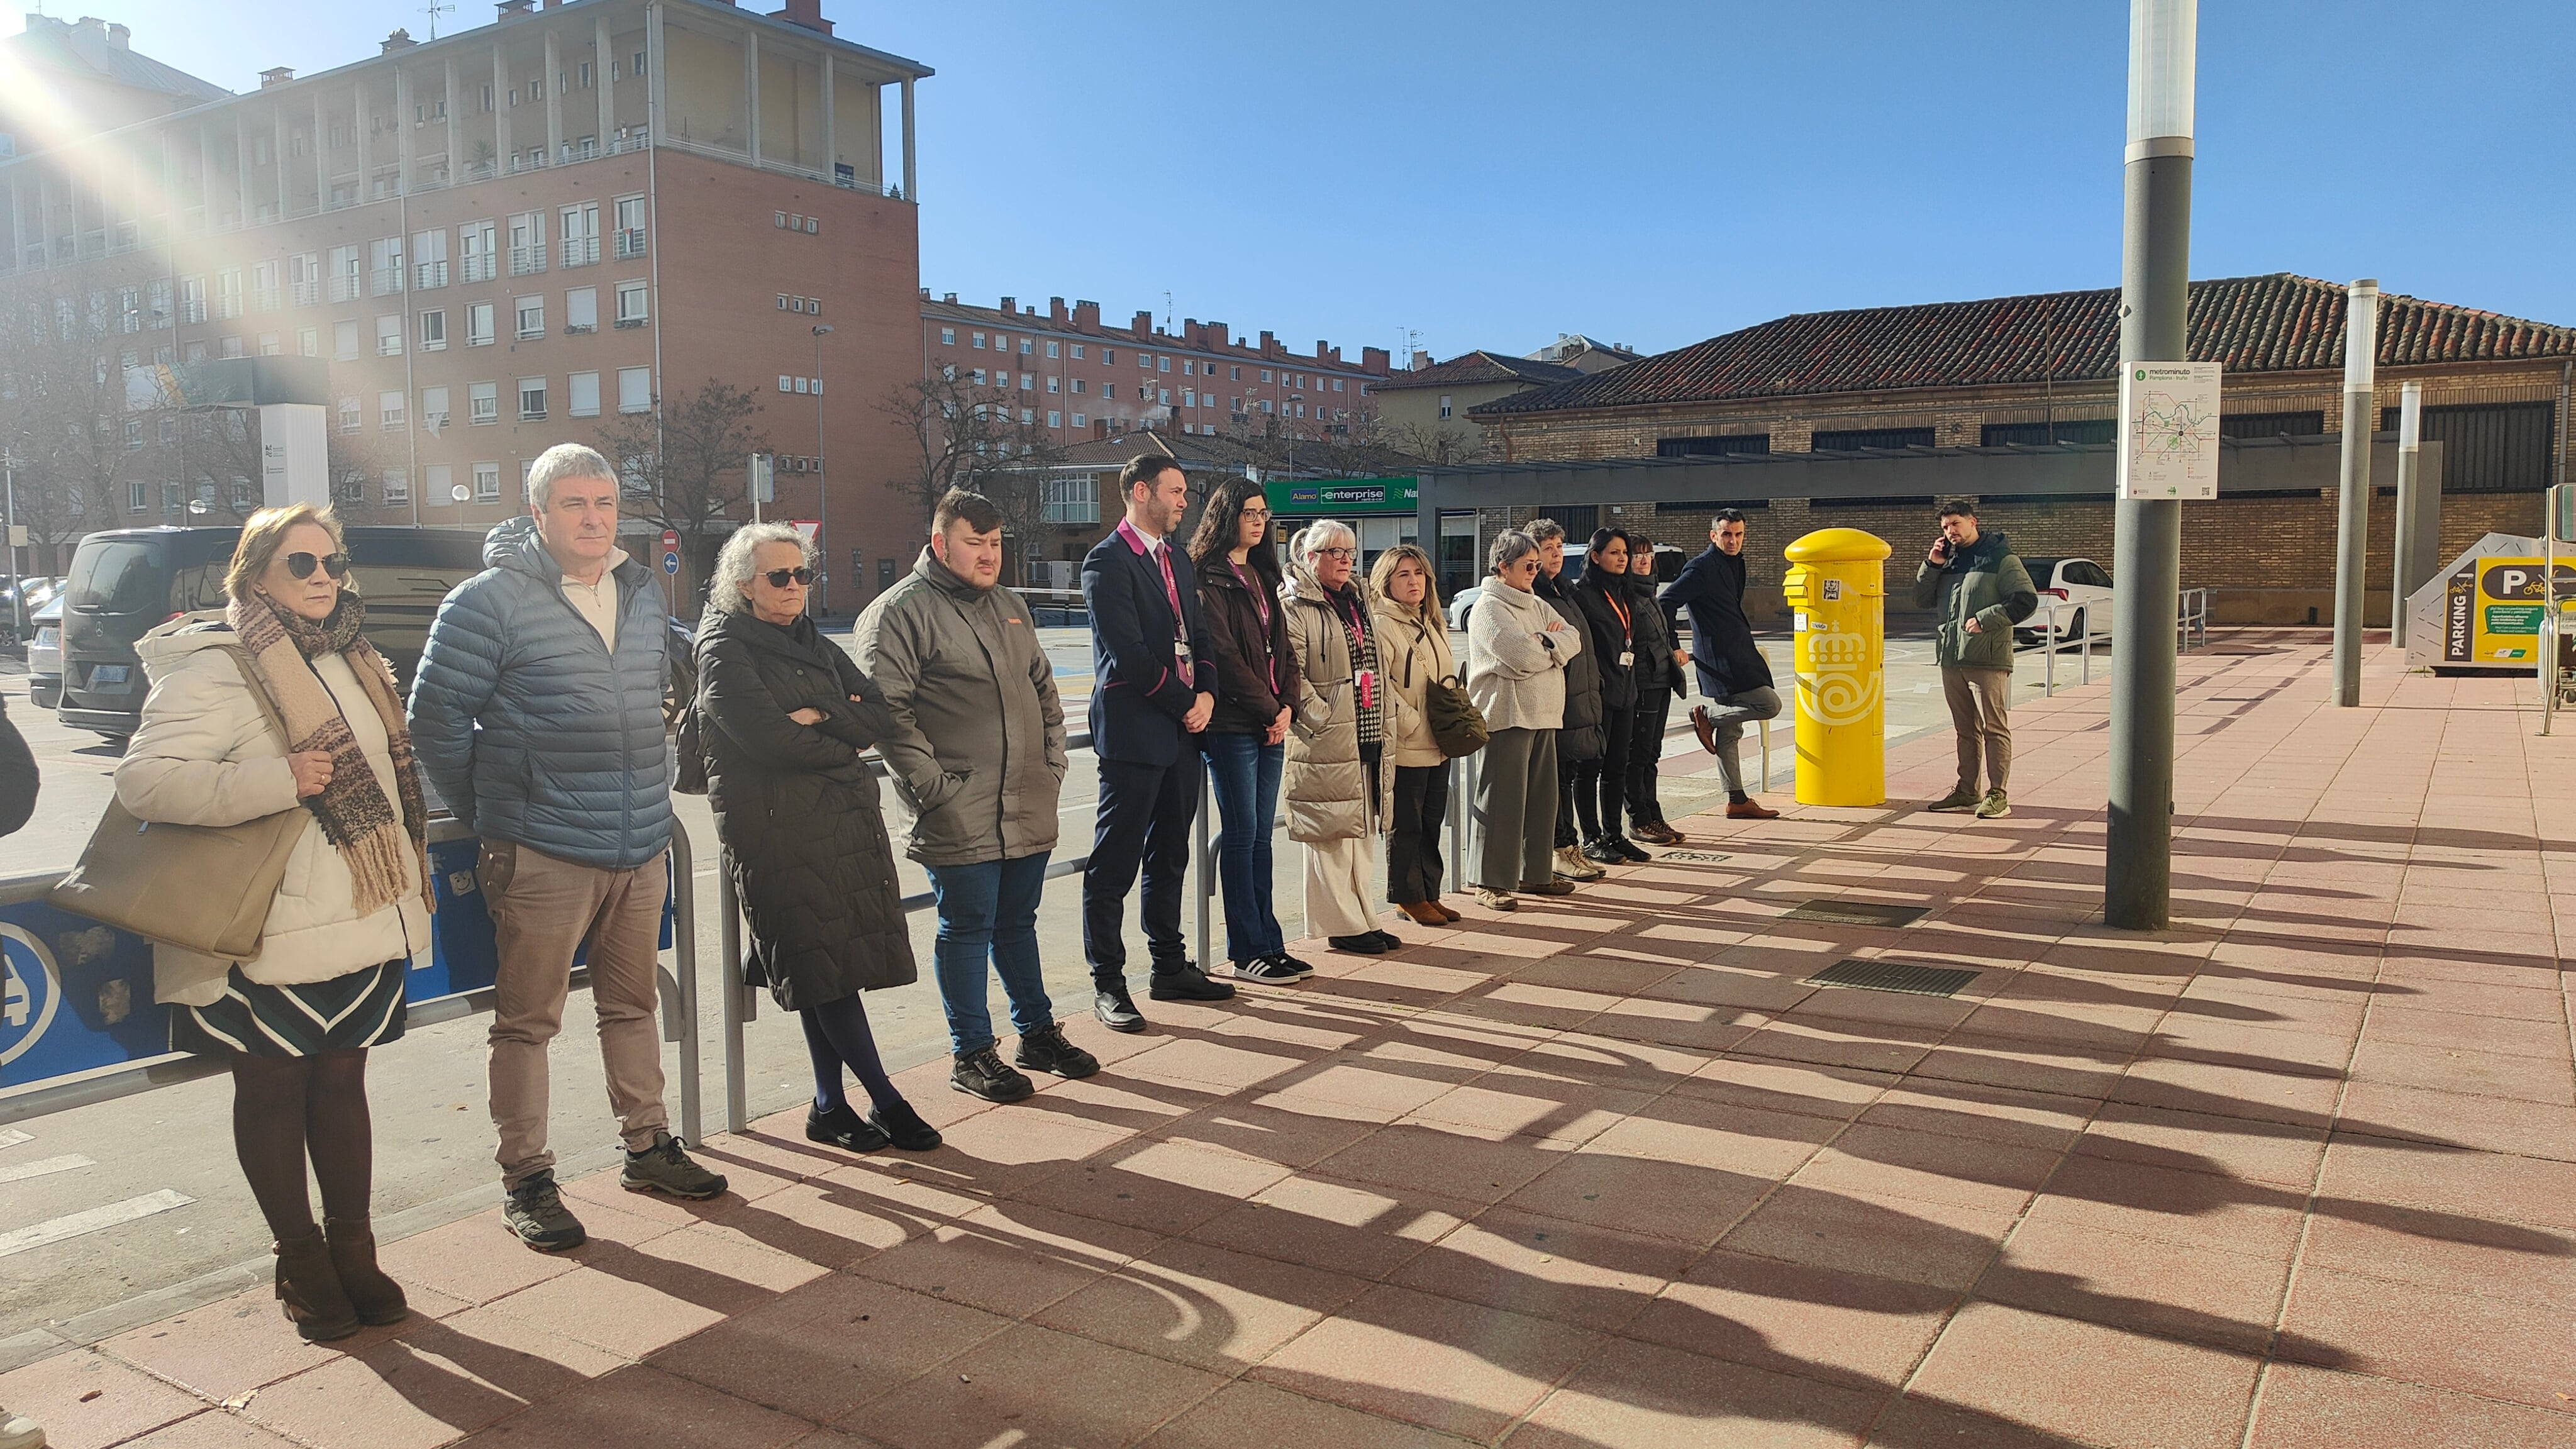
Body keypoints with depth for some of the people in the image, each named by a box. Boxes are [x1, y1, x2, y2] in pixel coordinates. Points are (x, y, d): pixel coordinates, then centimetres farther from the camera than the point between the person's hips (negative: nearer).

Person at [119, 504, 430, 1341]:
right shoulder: (214, 668, -11)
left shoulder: (350, 659, 13)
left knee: (342, 1082, 14)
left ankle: (352, 1248, 25)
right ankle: (300, 1262, 21)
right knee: (273, 1091, 7)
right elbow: (143, 781, -20)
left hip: (360, 924, 6)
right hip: (270, 935, -6)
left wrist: (410, 882, 20)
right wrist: (276, 781, -26)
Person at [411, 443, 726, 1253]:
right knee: (528, 1019, 4)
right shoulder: (490, 601, -9)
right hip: (543, 853, -6)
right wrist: (486, 813, -3)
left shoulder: (642, 595, 11)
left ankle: (648, 1147, 30)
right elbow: (435, 715, -8)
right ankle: (526, 1179, 14)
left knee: (632, 1004, 17)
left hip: (641, 848, 6)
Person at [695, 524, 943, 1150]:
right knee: (823, 967, -5)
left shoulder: (815, 646, 19)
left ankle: (830, 1107, 17)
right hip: (775, 828, -6)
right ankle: (886, 1101, 3)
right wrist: (843, 743, -2)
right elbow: (768, 737, -16)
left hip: (846, 819, 7)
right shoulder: (724, 651, -3)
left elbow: (881, 715, 8)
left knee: (826, 974, 8)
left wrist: (821, 720, -10)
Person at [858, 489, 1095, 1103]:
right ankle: (971, 1054, 14)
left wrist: (1052, 765, 12)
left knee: (1018, 923, 18)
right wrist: (933, 787, -17)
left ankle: (1037, 1033, 30)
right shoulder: (900, 612, -8)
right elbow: (887, 710, -15)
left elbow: (1044, 689, 23)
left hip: (1029, 810, 7)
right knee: (967, 930, 2)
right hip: (959, 817, -7)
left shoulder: (1011, 608, 17)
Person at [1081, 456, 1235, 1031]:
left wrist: (1206, 693, -1)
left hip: (1182, 728, 8)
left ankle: (1171, 967, 25)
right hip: (1133, 730, -8)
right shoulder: (1108, 561, -10)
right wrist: (1184, 703, -9)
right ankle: (1107, 984, 6)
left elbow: (1198, 637, 17)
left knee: (1169, 858, 15)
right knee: (1114, 865, -1)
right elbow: (1128, 654, -16)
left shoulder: (1177, 560, 17)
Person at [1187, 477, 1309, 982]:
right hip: (1232, 724, -7)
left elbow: (1282, 647, 16)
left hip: (1270, 722, 7)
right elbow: (1222, 653, -13)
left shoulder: (1261, 577, 18)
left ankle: (1268, 944, 13)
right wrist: (1268, 710, -9)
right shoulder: (1209, 577, -7)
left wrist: (1286, 706, 0)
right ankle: (1248, 952, 3)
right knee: (1242, 834, -3)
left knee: (1261, 835, 9)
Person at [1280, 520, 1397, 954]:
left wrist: (1380, 725, 17)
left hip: (1365, 737, 8)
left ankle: (1362, 919, 20)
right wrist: (1321, 718, -18)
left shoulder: (1356, 601, 19)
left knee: (1359, 832, 13)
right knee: (1331, 833, -3)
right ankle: (1342, 925, 4)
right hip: (1325, 740, -8)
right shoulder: (1294, 606, -8)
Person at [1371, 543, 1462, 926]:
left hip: (1438, 746, 8)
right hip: (1405, 747, -8)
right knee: (1405, 826, 1)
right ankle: (1408, 897, 12)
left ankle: (1429, 894, 21)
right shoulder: (1382, 626, -10)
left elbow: (1449, 678, 23)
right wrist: (1413, 723, -16)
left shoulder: (1433, 625, 17)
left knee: (1432, 823, 13)